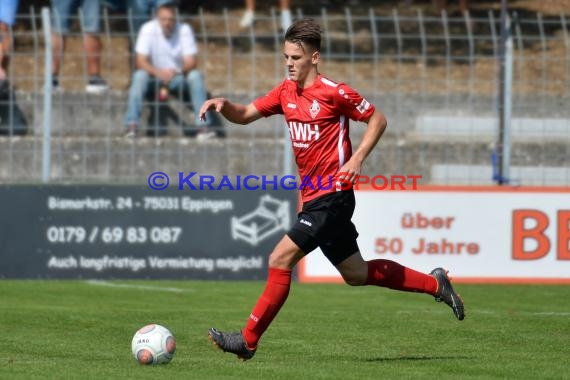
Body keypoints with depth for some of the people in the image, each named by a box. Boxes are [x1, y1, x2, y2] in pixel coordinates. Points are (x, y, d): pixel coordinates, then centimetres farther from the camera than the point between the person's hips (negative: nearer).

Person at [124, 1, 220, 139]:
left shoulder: (184, 30, -11)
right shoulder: (148, 29, -13)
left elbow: (191, 62, -15)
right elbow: (141, 62, -18)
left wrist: (177, 71, -38)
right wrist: (158, 72, -39)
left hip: (178, 77, 1)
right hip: (154, 76, -1)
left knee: (196, 76, -28)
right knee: (140, 76, -32)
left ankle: (204, 125, -32)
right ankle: (132, 125, -39)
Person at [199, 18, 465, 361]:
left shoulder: (334, 92, -11)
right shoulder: (286, 92, 10)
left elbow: (378, 120, -2)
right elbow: (244, 115, 12)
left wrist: (357, 158, -14)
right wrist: (223, 104, -9)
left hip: (332, 196, -9)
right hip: (313, 198, 9)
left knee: (280, 260, -15)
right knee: (356, 274, 16)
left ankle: (248, 340, -10)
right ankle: (435, 284, 30)